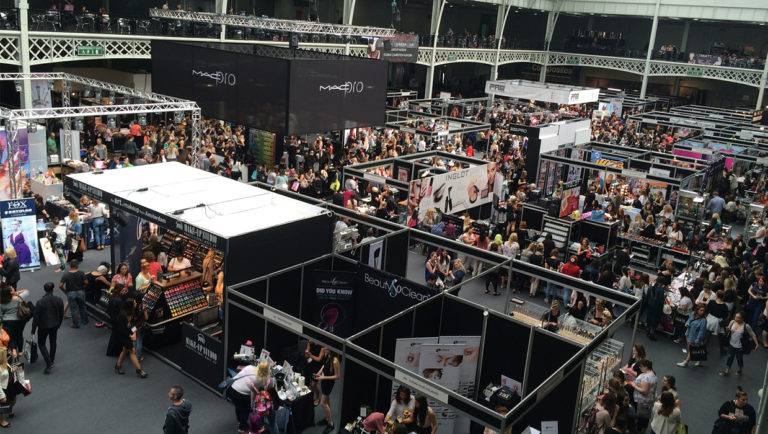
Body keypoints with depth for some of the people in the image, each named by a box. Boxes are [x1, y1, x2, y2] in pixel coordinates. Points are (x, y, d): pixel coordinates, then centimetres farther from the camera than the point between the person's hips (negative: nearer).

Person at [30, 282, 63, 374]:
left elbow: (36, 318, -16)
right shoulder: (59, 300, -13)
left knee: (41, 343, 13)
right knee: (53, 342, 24)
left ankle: (49, 364, 1)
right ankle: (52, 360, 41)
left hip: (43, 327, -3)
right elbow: (61, 315, -1)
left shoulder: (40, 302, -23)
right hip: (55, 325, 3)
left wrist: (33, 331, -5)